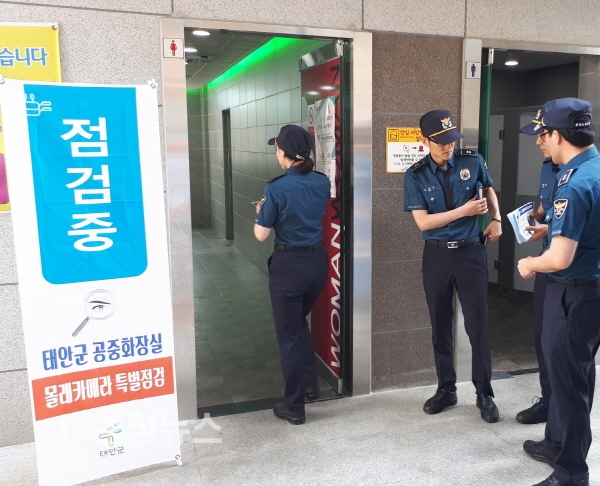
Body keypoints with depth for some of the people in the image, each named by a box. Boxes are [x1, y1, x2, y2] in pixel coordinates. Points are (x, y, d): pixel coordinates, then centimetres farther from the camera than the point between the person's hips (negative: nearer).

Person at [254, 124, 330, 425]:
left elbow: (261, 235, -11)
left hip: (289, 264, -6)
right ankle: (311, 383, 36)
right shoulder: (322, 182, -1)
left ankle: (294, 407, 18)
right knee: (299, 322, 27)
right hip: (317, 260, 6)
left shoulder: (277, 188, -18)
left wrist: (261, 211, 8)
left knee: (289, 334, 8)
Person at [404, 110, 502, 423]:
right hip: (437, 255, 0)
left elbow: (488, 190, 18)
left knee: (477, 324, 3)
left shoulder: (472, 161, -2)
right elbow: (423, 222, -12)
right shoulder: (415, 176, -6)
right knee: (440, 326, 10)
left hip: (471, 252, 0)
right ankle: (446, 389, 27)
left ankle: (484, 394, 19)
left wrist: (496, 219, 3)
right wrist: (464, 210, -17)